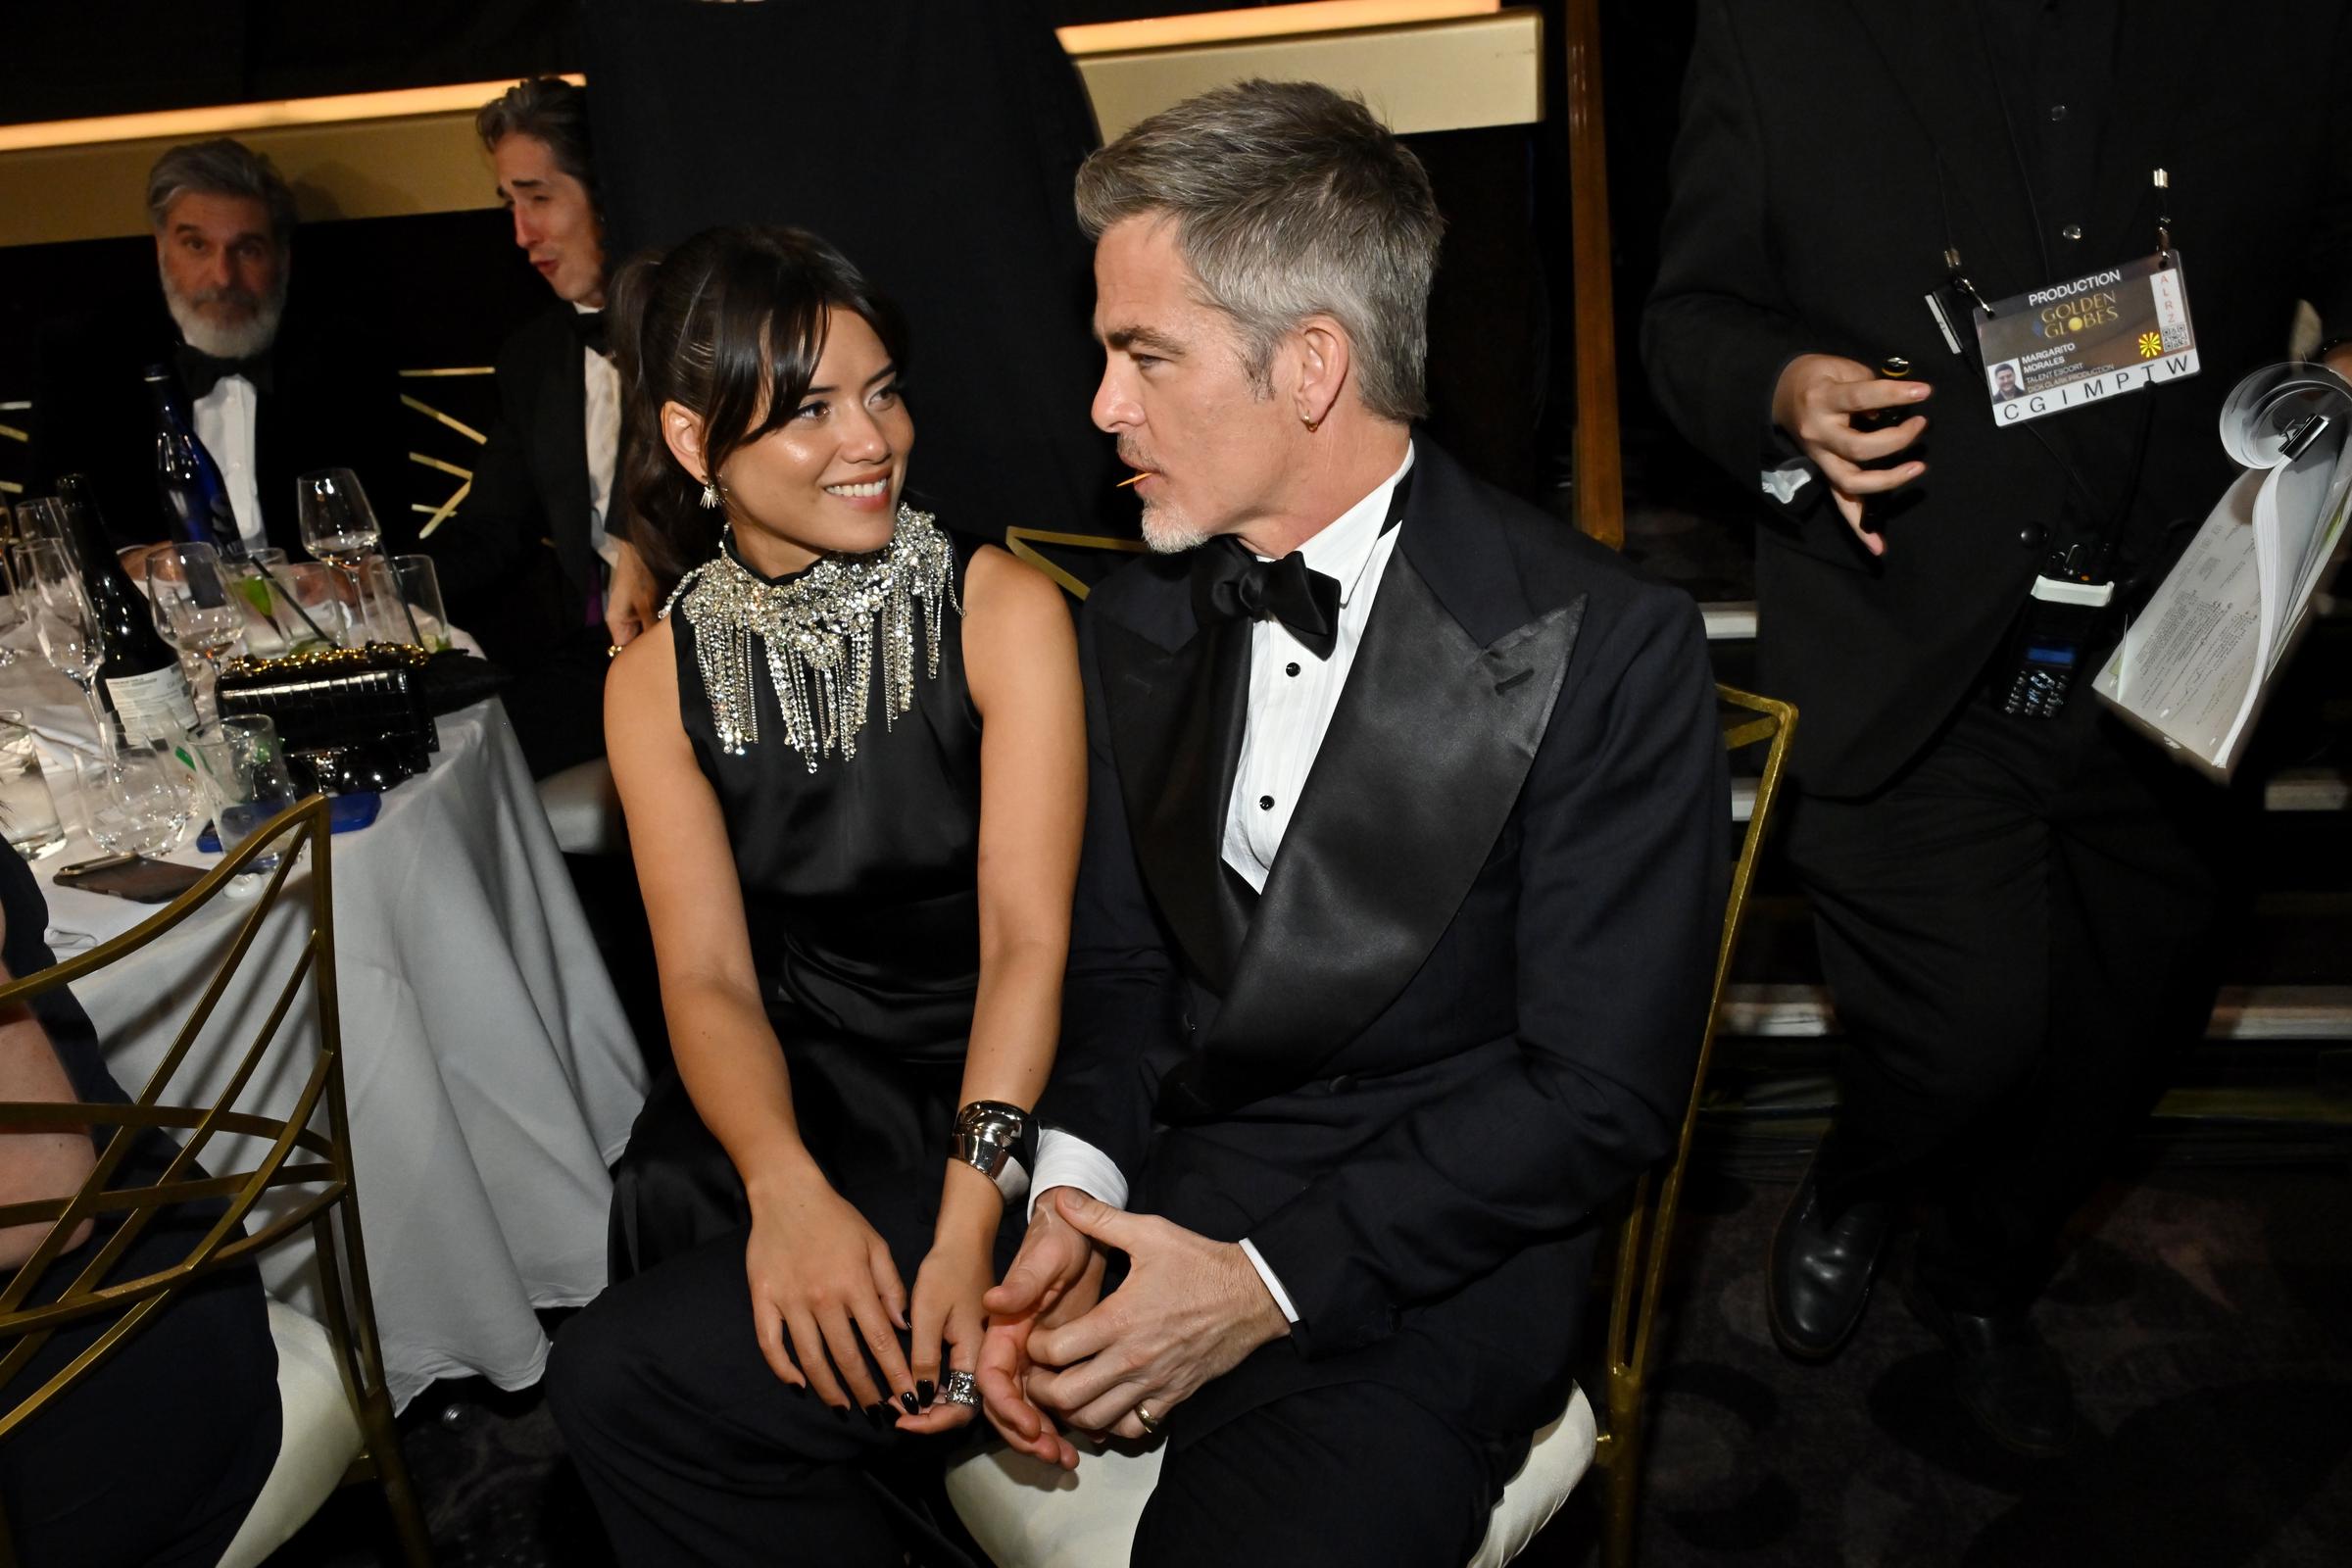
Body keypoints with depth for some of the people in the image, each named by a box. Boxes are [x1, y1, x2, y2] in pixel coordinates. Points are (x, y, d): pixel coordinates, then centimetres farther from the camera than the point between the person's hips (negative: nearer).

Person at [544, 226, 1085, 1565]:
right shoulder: (663, 678, 3)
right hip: (797, 1102, 4)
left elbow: (1028, 936, -14)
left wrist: (970, 1217, -28)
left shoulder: (1003, 611, -7)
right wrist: (784, 1185, -25)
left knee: (622, 1378, -19)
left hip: (990, 1104, -4)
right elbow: (707, 976, -5)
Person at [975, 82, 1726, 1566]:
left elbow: (1601, 1092, -13)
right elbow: (1119, 957, 9)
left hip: (1415, 1263, -4)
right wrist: (1073, 1191, -10)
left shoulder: (1606, 646, -13)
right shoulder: (1137, 621, 6)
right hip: (1147, 1185, 5)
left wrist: (1268, 1280, -17)